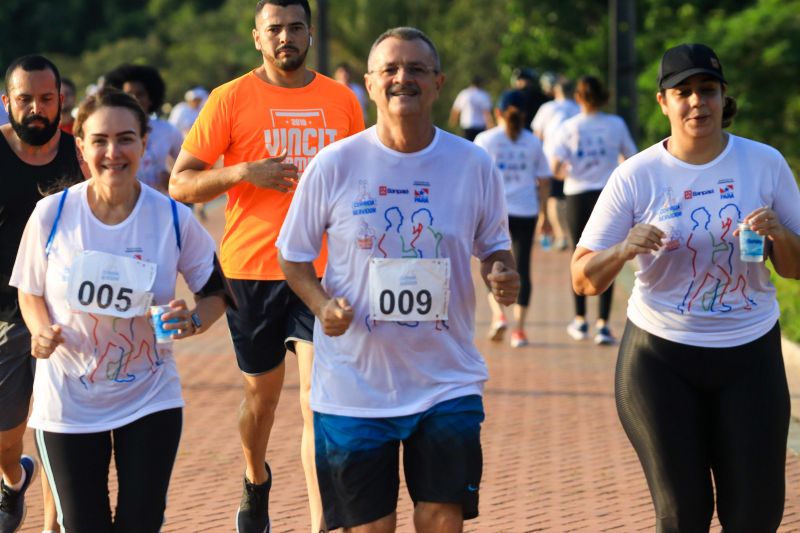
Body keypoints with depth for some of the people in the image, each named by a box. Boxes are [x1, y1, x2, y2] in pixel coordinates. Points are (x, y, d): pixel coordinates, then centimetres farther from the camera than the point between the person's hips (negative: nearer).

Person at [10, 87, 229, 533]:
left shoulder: (173, 219, -8)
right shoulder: (51, 215, -9)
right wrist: (42, 329, -14)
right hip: (68, 403, 0)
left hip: (150, 399, 0)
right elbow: (30, 292, 6)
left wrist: (193, 321, -17)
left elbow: (216, 290, 3)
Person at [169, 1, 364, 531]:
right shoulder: (231, 99, -1)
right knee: (262, 392, 15)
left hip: (323, 272, 1)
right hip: (253, 270, 0)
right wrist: (241, 172, -18)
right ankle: (256, 481, 44)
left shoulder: (342, 100, 7)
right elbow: (181, 184, -3)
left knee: (320, 396, -12)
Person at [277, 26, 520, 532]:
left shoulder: (474, 165, -2)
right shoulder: (334, 165, -6)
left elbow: (493, 244, 12)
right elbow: (294, 256, 4)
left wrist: (501, 274, -11)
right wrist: (322, 304, -16)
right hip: (354, 385, -1)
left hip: (448, 381, 1)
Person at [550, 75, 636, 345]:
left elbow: (555, 167, -10)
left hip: (577, 195, 1)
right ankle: (602, 325, -5)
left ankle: (580, 321, 23)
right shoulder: (616, 124, -1)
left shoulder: (568, 127, -3)